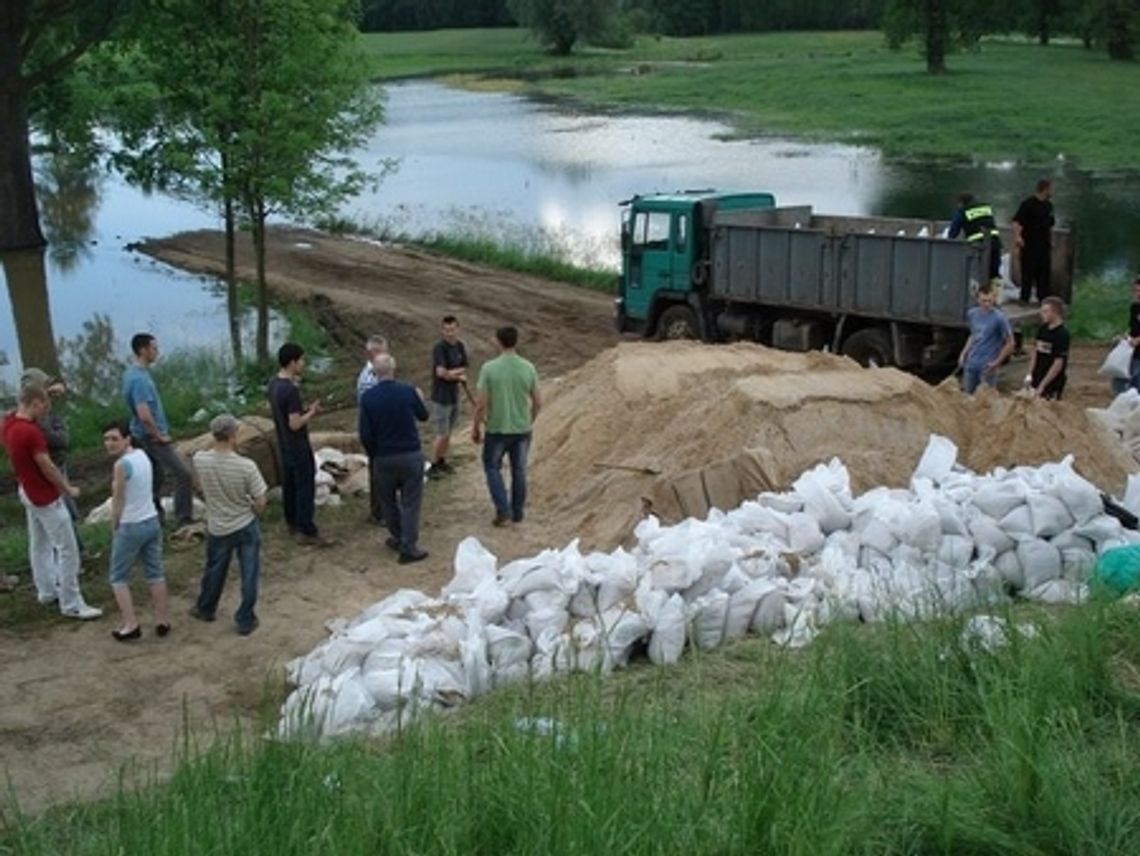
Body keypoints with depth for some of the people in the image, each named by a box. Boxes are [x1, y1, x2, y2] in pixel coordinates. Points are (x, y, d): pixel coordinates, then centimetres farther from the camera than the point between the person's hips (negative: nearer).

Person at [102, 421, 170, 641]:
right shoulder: (142, 455, 5)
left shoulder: (121, 465, -20)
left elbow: (118, 501, -14)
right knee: (155, 574, 14)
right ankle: (162, 621, 18)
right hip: (152, 522, 7)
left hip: (131, 526, -7)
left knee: (118, 577, 8)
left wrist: (114, 528, 0)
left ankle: (130, 624, 3)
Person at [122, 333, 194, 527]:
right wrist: (159, 436, -18)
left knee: (156, 476, 18)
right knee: (183, 473, -7)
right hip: (152, 436, -10)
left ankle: (156, 517, 27)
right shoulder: (140, 379, -25)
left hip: (145, 436, 10)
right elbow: (144, 415, -31)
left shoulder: (132, 373, 7)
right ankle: (183, 518, -1)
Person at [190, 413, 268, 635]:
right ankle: (245, 621, 23)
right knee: (249, 574, 14)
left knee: (214, 570, 25)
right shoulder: (246, 466, -27)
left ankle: (205, 609, 45)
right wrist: (253, 511, 3)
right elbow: (260, 503, -16)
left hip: (217, 527, 3)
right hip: (246, 527, -3)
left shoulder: (200, 460, -18)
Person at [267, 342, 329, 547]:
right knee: (305, 489, -2)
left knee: (289, 485, 20)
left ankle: (292, 522, 33)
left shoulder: (273, 384, 2)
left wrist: (304, 409, 8)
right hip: (298, 448, -9)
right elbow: (295, 424, -27)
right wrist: (311, 412, -12)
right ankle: (307, 532, 2)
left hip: (284, 446, 9)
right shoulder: (291, 390, -27)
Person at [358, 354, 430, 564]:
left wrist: (373, 454, 9)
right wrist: (419, 399, 29)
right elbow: (423, 416, 9)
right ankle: (408, 547, 2)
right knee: (410, 501, 4)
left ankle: (398, 537, 31)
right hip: (411, 454, -1)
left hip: (383, 458, 1)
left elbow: (365, 434, -8)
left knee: (388, 500, 20)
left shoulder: (368, 398, -9)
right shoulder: (408, 392, -10)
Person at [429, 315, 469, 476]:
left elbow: (464, 370, 10)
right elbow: (441, 372, -26)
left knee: (448, 433, 15)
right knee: (442, 434, -3)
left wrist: (452, 374, -12)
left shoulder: (460, 346, 4)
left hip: (454, 395, 7)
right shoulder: (439, 348, -17)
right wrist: (459, 373, -10)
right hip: (441, 397, -7)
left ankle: (442, 461, 29)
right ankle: (433, 465, 10)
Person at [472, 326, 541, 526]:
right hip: (522, 429, 2)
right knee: (519, 470, 16)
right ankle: (518, 512, 25)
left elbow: (481, 403, -14)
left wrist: (475, 427, 1)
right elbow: (537, 402, 0)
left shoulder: (489, 368, -15)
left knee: (492, 467, 15)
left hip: (497, 429, -2)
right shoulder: (528, 368, -7)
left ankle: (503, 511, 5)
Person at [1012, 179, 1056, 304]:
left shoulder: (1048, 206, 14)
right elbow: (1017, 222, -18)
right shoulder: (1028, 204, -9)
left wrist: (1051, 241, 22)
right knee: (1028, 272, -3)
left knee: (1045, 271, 9)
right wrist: (1017, 236, -31)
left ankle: (1044, 298, 17)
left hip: (1044, 245, 7)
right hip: (1030, 245, -7)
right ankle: (1024, 298, 5)